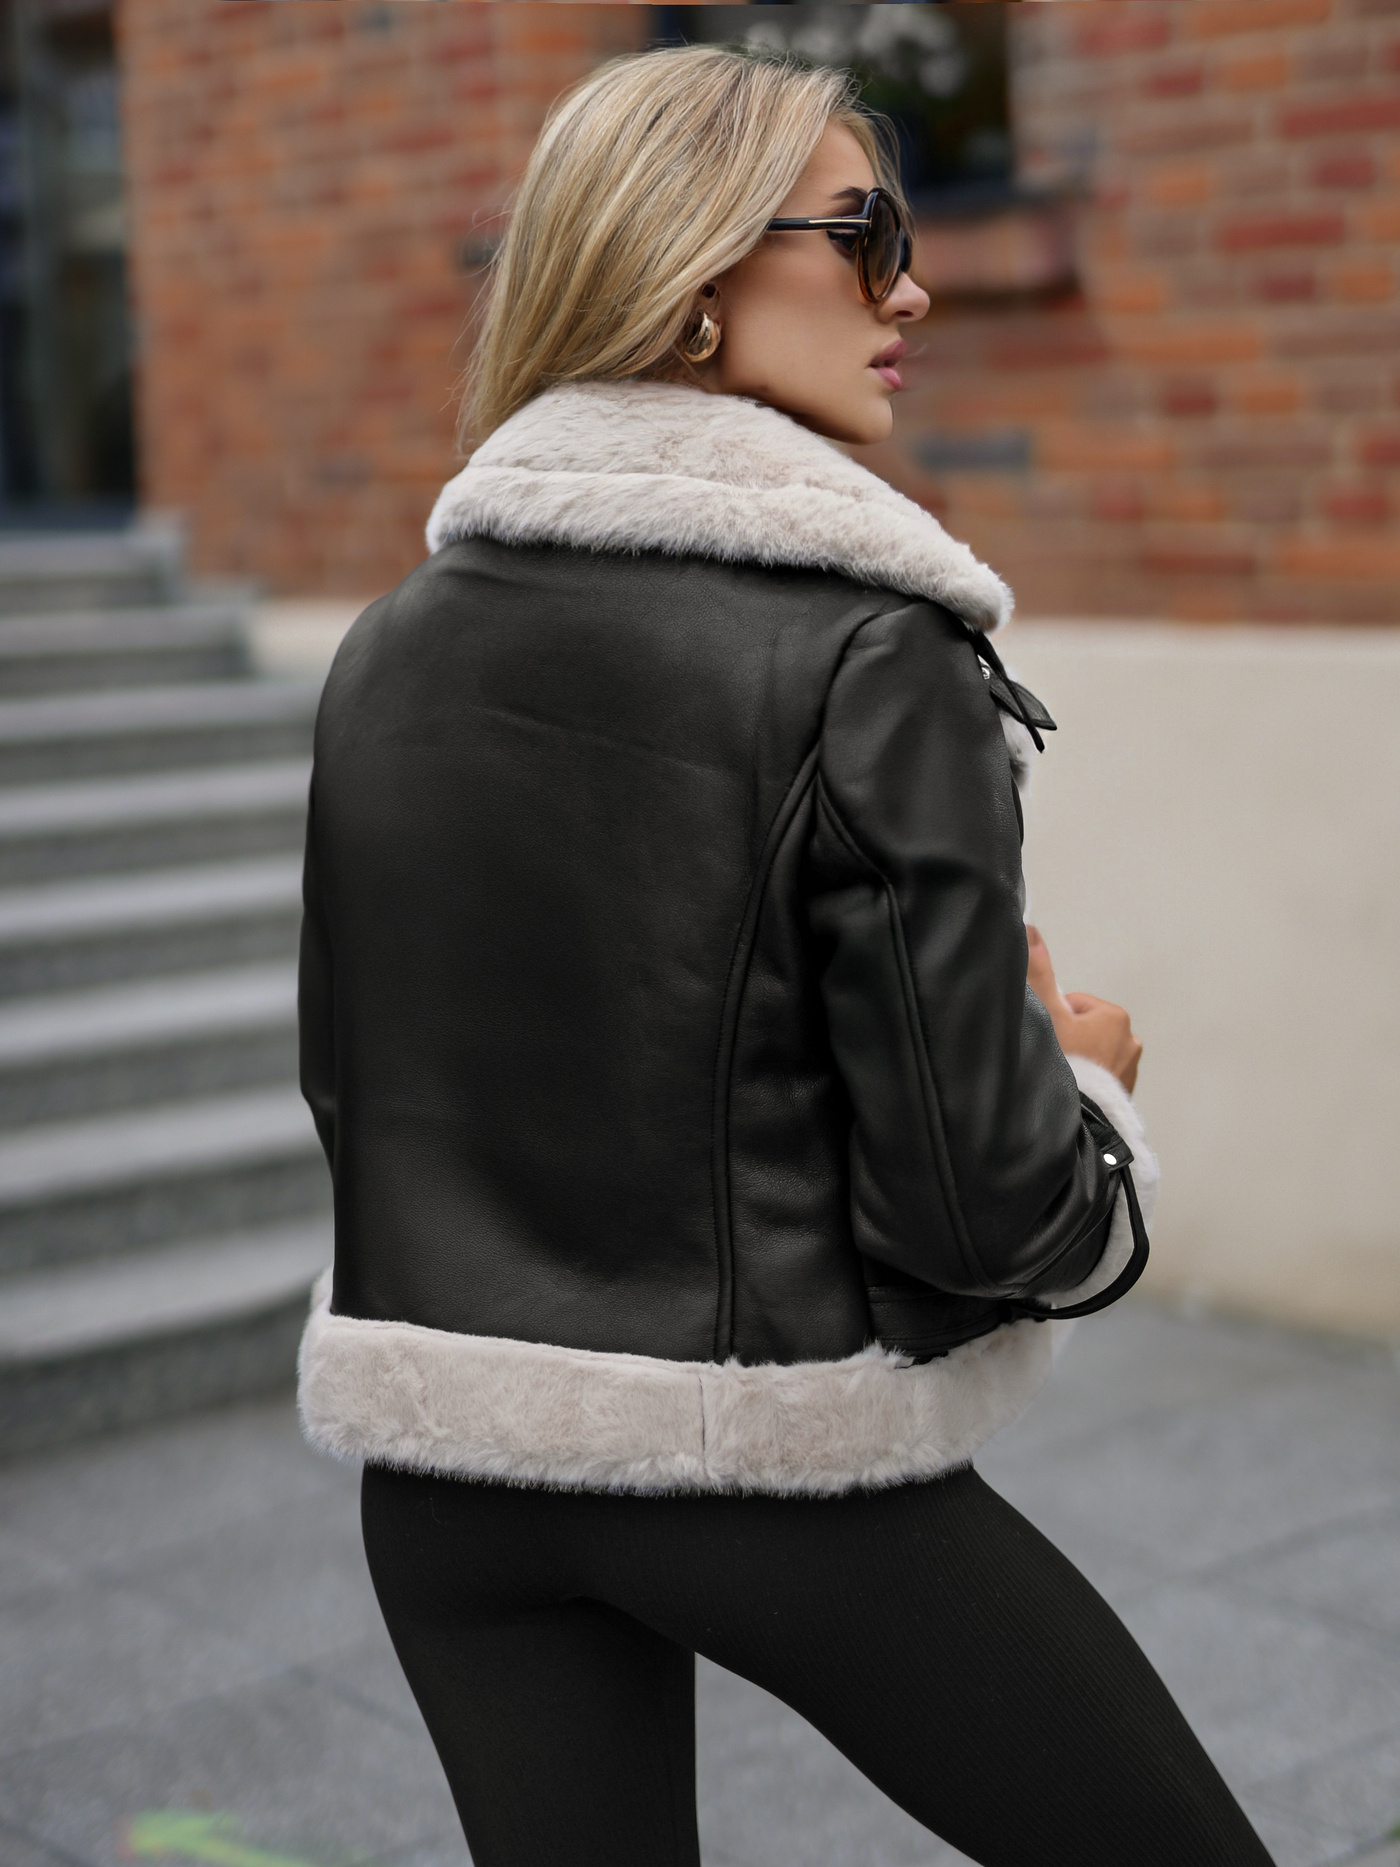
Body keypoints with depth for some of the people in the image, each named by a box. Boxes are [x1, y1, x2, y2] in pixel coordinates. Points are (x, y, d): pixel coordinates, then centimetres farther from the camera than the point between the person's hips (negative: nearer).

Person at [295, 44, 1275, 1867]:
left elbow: (349, 1079, 11)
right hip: (781, 1467, -6)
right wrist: (1091, 1087, 4)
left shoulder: (390, 643, 2)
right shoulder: (868, 653, -16)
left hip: (445, 1456, 6)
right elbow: (974, 1198, -16)